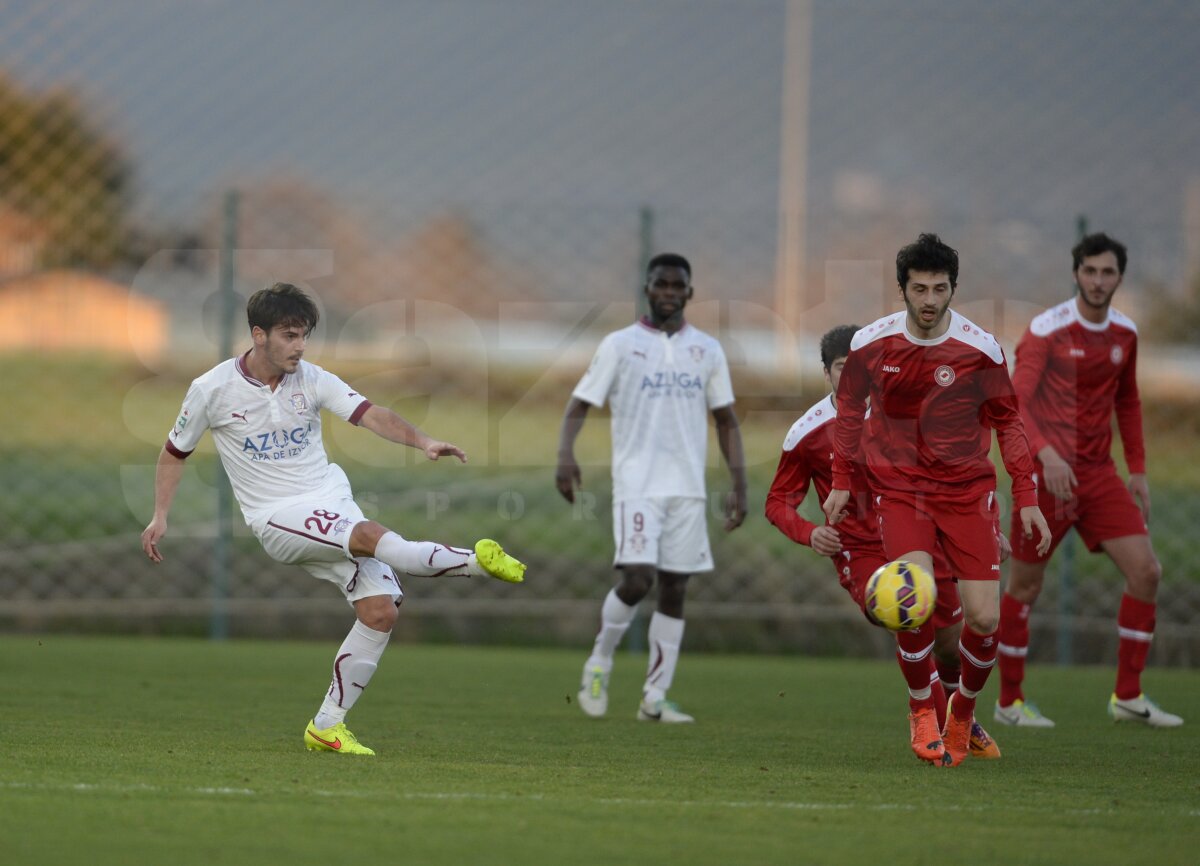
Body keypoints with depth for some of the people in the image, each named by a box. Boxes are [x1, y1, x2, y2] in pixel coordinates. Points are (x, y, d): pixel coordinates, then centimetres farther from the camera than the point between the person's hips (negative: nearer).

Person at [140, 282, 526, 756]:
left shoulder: (312, 380, 1)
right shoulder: (212, 391, -5)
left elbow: (370, 414, -12)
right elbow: (175, 451, 10)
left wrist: (421, 441, -29)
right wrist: (160, 516, 3)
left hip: (331, 503, 4)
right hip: (277, 520, -4)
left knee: (381, 610, -9)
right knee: (370, 534, -32)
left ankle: (328, 725, 1)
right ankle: (474, 560, -29)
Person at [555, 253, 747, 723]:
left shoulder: (707, 350, 11)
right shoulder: (619, 345, 2)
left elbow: (726, 420, 14)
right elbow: (580, 403, 0)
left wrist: (739, 485, 5)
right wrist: (565, 455, -18)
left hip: (687, 488, 3)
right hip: (636, 485, -3)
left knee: (674, 589, 2)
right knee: (637, 578, -17)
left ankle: (655, 698, 6)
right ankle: (599, 663, 7)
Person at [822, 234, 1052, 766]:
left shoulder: (979, 349, -8)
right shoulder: (871, 344, -5)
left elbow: (1007, 423, 3)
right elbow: (850, 408, 12)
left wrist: (1026, 499, -1)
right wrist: (841, 482, 11)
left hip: (967, 491, 1)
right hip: (899, 488, -1)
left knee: (984, 618, -6)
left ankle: (962, 712, 21)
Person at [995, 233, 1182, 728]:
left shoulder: (1124, 334, 8)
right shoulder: (1046, 330, -11)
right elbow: (1016, 402, -18)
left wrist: (1137, 470, 15)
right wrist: (1046, 452, -34)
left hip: (1100, 474, 5)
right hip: (1046, 473, -5)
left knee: (1146, 572, -6)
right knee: (1025, 585, 1)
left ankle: (1128, 697, 2)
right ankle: (1010, 702, 16)